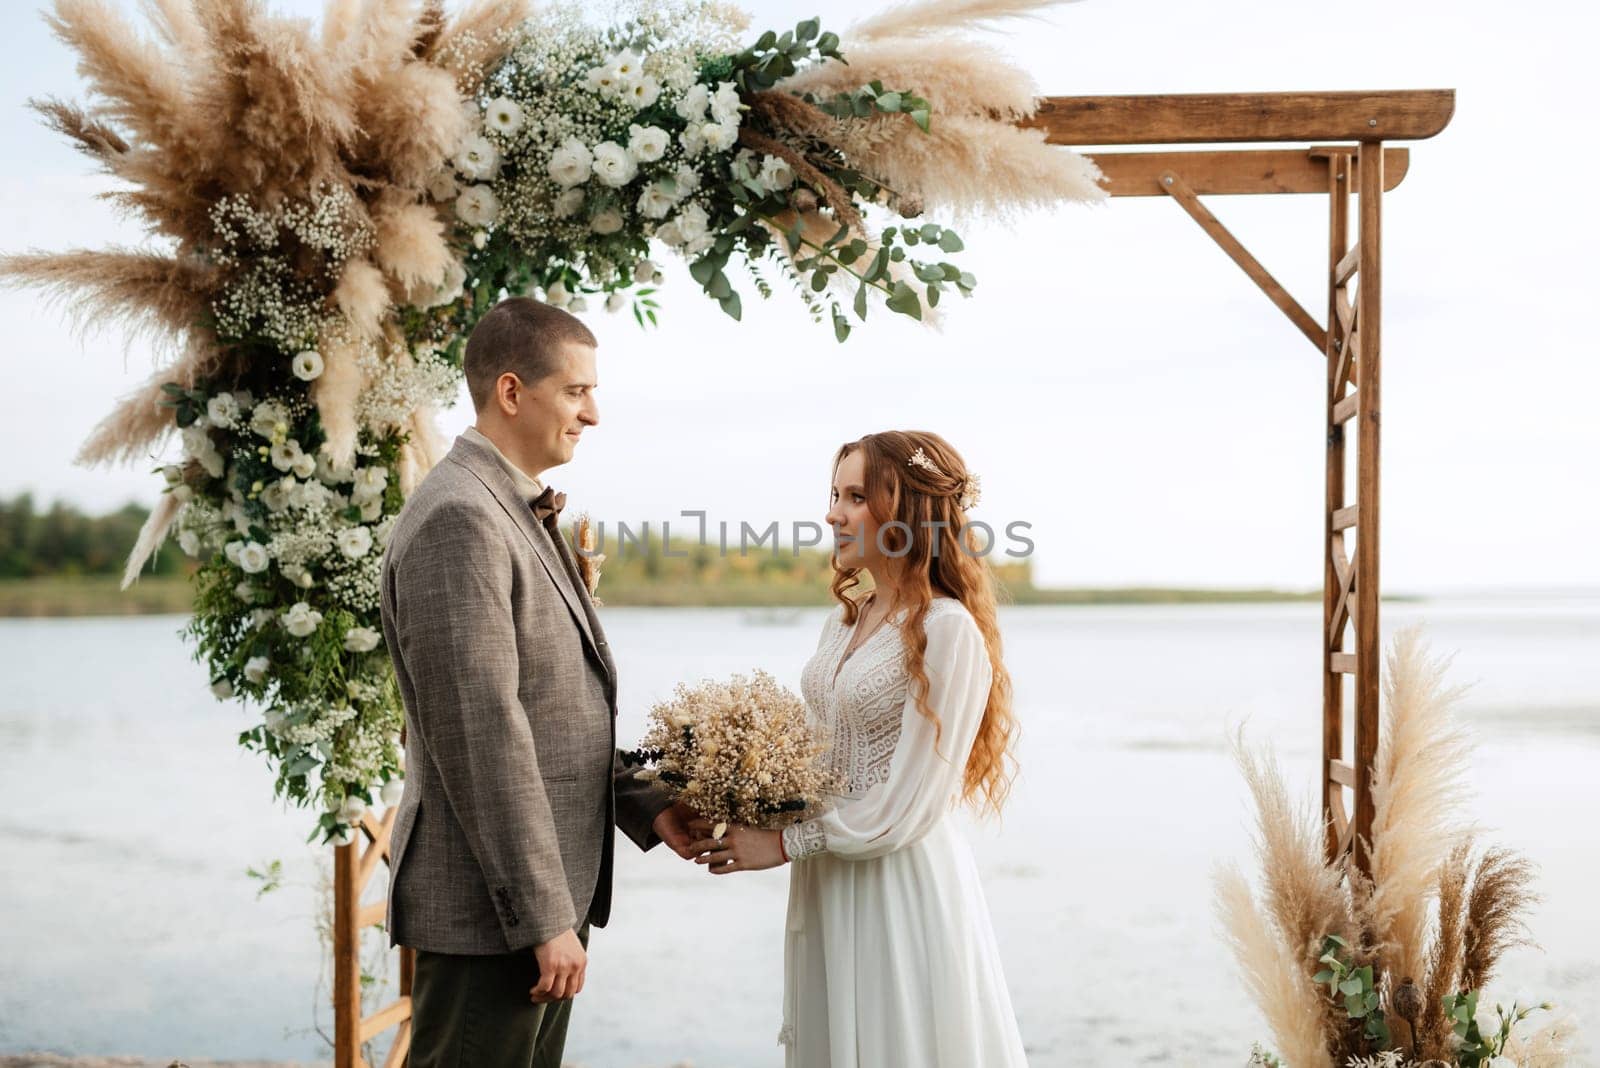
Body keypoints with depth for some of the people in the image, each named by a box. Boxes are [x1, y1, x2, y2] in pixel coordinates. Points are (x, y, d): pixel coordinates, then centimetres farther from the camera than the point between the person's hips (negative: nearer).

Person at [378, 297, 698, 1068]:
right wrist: (543, 917, -20)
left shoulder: (520, 513, 14)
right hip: (491, 911, -9)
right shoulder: (458, 520, -18)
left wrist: (644, 806, 8)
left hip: (547, 890, 9)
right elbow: (482, 733, -22)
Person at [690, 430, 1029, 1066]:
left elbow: (907, 806, -17)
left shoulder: (947, 630, -15)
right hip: (826, 888, 8)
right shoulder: (843, 622, 10)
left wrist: (785, 844, -12)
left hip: (904, 887, -8)